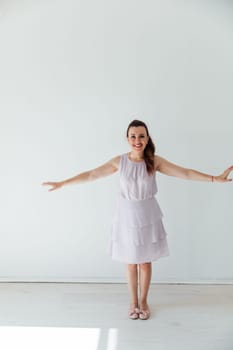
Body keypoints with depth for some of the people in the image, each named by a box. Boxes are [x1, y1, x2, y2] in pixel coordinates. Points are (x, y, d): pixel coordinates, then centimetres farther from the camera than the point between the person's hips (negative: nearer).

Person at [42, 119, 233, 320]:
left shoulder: (155, 161, -9)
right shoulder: (119, 161, -8)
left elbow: (186, 173, -10)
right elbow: (90, 175, -5)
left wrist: (215, 178, -17)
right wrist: (62, 183, -6)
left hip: (148, 217, 0)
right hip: (127, 217, 0)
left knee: (145, 261, 13)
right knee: (130, 262, 14)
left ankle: (143, 301, 35)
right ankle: (133, 301, 35)